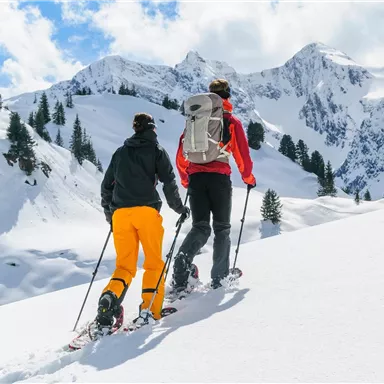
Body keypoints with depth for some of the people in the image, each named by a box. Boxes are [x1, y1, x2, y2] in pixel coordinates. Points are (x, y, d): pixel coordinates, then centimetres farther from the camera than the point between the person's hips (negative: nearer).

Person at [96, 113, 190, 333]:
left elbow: (106, 186, 21)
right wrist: (179, 208, 10)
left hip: (120, 213, 3)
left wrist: (110, 214, 31)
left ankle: (109, 298, -19)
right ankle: (150, 310, -3)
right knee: (154, 262, 8)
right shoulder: (157, 150, 9)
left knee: (125, 265, 7)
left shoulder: (120, 152, 20)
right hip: (146, 211, -3)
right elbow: (169, 182, -1)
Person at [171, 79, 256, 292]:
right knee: (222, 228, 11)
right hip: (219, 177, -3)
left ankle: (181, 277, -15)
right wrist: (249, 178, 19)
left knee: (200, 228, 5)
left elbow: (181, 156, 14)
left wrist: (186, 179, 27)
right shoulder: (231, 121, 5)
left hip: (196, 177, 3)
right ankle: (220, 278, 12)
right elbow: (242, 154, 3)